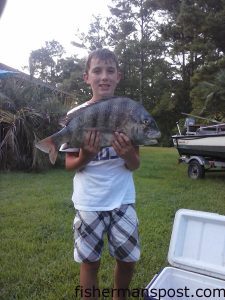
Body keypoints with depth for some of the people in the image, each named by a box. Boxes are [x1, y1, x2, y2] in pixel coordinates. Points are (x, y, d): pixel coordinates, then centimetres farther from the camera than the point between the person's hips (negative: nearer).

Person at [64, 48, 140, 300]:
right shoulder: (76, 115, -6)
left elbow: (135, 165, 0)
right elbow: (69, 165, -1)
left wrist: (128, 154, -23)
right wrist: (84, 157, -23)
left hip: (122, 199, 2)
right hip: (88, 202, -1)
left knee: (128, 259, 12)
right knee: (89, 261, 10)